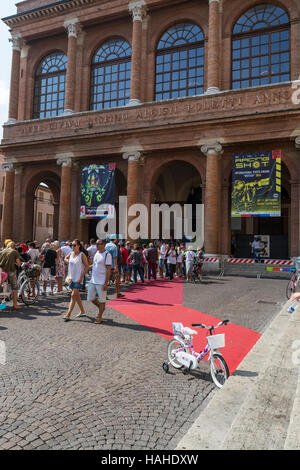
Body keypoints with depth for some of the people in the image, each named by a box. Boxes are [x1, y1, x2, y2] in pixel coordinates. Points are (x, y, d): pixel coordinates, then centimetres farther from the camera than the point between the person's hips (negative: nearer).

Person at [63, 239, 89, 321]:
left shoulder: (82, 255, -10)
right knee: (77, 295, 15)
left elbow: (87, 267, -12)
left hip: (78, 278, -7)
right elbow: (65, 259, 29)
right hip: (71, 278, 7)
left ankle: (68, 315, -11)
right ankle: (82, 312, 28)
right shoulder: (71, 254, 7)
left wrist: (81, 277, -18)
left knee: (73, 296, -10)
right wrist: (68, 261, 7)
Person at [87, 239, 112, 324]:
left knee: (101, 300, 2)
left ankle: (99, 317, 15)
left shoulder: (107, 255, -12)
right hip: (93, 281, 8)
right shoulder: (96, 253, 11)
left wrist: (106, 283, -18)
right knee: (91, 298, 12)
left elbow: (108, 270, -15)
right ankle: (101, 308, 35)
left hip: (101, 282, -7)